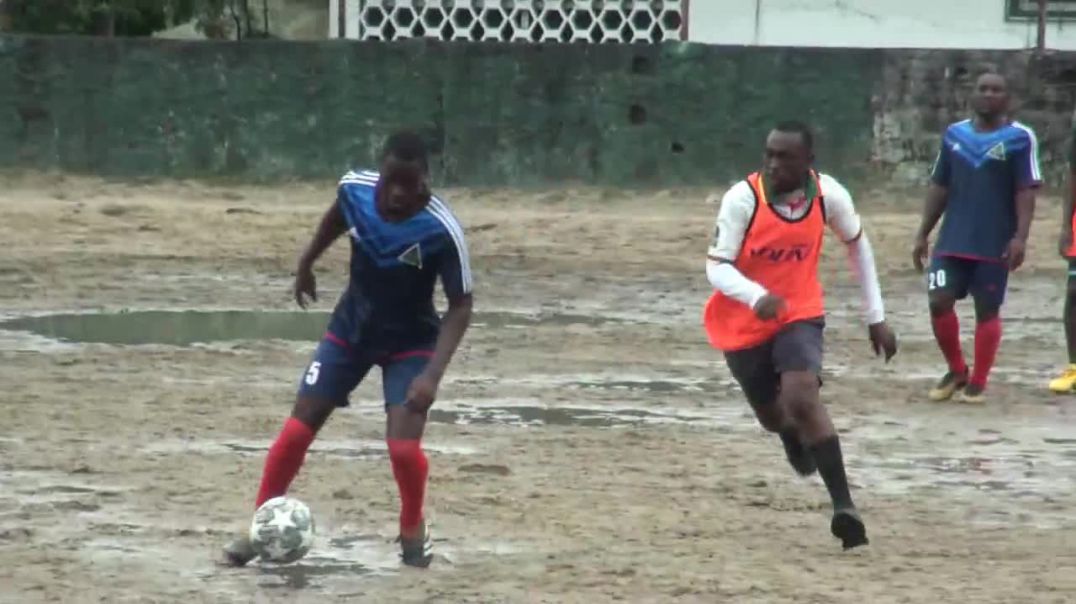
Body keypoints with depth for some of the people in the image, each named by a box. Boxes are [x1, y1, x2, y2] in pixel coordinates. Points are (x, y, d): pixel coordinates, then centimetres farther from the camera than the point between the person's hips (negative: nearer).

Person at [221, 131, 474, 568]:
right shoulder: (355, 188, -20)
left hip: (410, 341, -3)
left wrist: (433, 374, -32)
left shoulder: (442, 231, -30)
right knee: (298, 427, -4)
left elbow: (460, 306, -22)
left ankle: (413, 529, 12)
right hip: (351, 329, 3)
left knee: (403, 445, -18)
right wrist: (307, 262, 20)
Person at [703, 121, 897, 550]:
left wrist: (875, 316, 7)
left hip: (800, 315, -1)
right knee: (774, 417, 17)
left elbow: (857, 244, 5)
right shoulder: (742, 199, -22)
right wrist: (756, 296, -44)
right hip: (743, 323, 1)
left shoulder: (828, 195, -14)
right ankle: (794, 434, 57)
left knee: (802, 398, -26)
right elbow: (716, 266, -23)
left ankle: (843, 505, -27)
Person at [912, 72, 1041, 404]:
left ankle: (977, 383, 13)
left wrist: (1020, 237, -18)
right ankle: (956, 371, 16)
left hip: (995, 245, -4)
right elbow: (939, 187, 13)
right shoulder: (954, 134, 8)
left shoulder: (1020, 138, -5)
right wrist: (923, 234, 11)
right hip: (952, 240, 4)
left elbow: (1025, 191, -8)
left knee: (987, 309, 2)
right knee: (939, 301, -4)